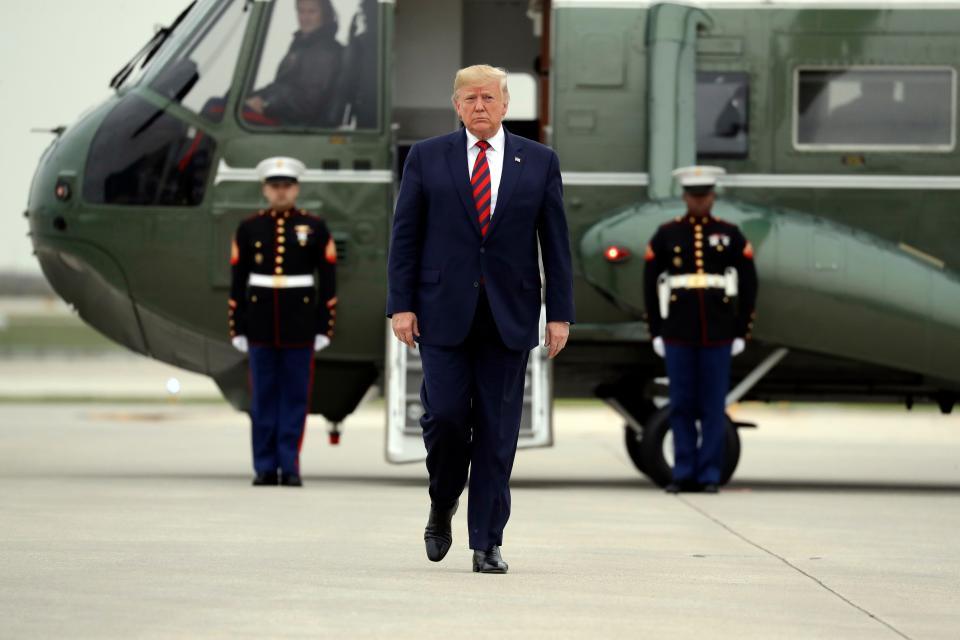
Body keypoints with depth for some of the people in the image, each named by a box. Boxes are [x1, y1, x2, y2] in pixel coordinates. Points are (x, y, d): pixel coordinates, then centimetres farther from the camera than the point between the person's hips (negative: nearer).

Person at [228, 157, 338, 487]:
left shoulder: (315, 228, 3)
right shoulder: (249, 228, 5)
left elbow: (328, 281, 2)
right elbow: (238, 281, 5)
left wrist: (324, 327, -3)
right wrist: (237, 329, 1)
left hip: (300, 324, -1)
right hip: (261, 324, 1)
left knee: (296, 396, 0)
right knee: (263, 397, 3)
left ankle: (290, 466, 5)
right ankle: (265, 468, 8)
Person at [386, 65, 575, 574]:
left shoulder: (539, 162, 7)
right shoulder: (426, 158, 6)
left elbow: (555, 242, 6)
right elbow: (405, 236, 4)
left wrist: (559, 313, 1)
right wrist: (401, 304, -4)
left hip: (508, 316, 1)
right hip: (444, 311, -1)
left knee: (497, 431, 0)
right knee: (445, 415, -8)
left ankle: (487, 543, 5)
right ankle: (443, 504, 21)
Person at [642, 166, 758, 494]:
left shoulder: (731, 235, 4)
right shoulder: (665, 235, 4)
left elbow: (749, 285, 5)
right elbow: (651, 285, 5)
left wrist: (741, 333, 0)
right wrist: (656, 333, 0)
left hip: (718, 335, 0)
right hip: (678, 335, 0)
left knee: (714, 406, 1)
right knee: (681, 406, 2)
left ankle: (710, 476, 5)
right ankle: (684, 475, 8)